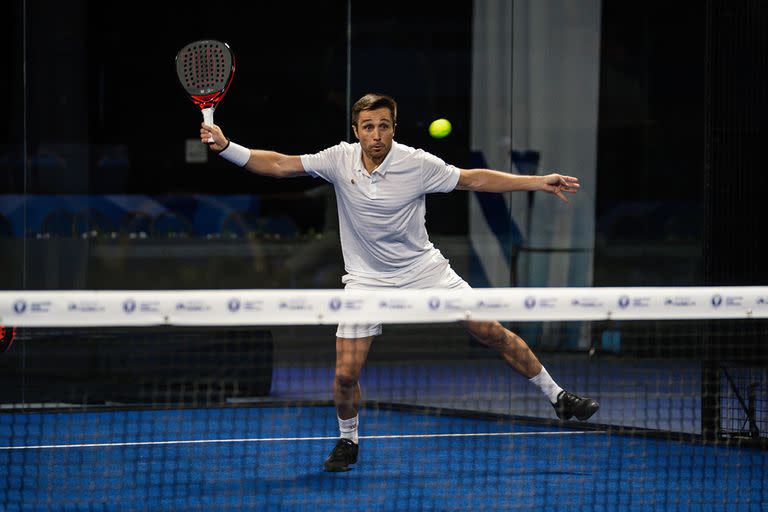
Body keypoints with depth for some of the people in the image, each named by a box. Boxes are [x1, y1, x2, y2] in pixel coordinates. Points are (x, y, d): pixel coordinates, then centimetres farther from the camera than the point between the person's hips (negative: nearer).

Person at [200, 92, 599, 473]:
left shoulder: (417, 164, -14)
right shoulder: (340, 160, -10)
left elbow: (473, 179, -5)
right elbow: (279, 165, -9)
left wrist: (538, 182, -10)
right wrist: (225, 148, -21)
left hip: (424, 269, -1)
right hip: (367, 281, 1)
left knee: (491, 332, -5)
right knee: (345, 375, -8)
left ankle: (556, 396, 14)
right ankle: (348, 440, 22)